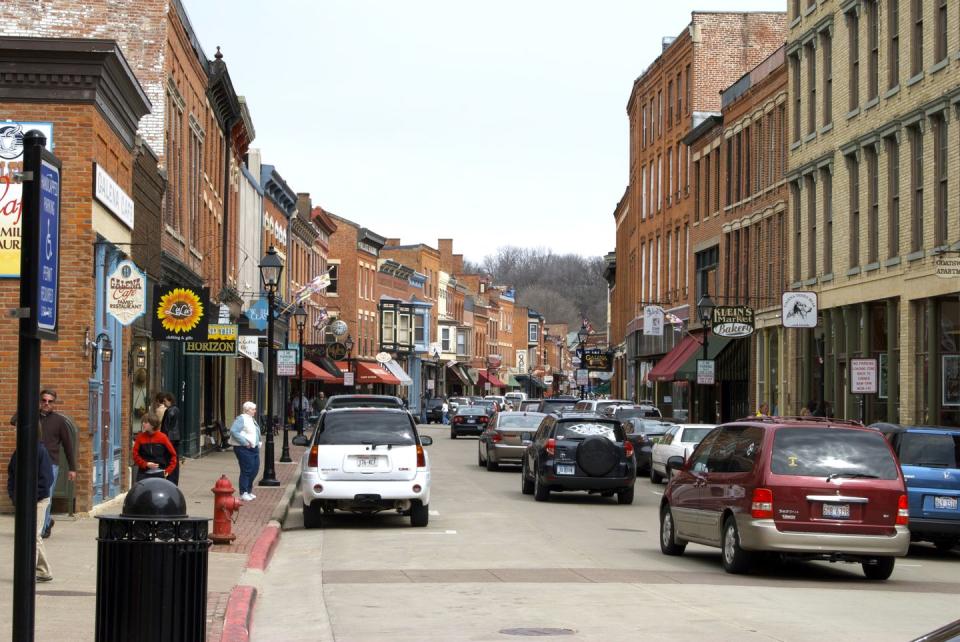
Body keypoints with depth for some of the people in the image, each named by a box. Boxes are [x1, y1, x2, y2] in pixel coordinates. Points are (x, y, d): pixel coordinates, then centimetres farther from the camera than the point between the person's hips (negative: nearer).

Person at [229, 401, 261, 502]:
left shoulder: (251, 419, 17)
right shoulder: (241, 419, -12)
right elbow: (233, 431, -23)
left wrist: (258, 444, 12)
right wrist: (245, 443, -23)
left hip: (253, 448, 9)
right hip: (244, 448, -9)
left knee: (254, 469, 9)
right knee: (246, 470, -7)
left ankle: (248, 491, 22)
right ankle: (243, 493, -1)